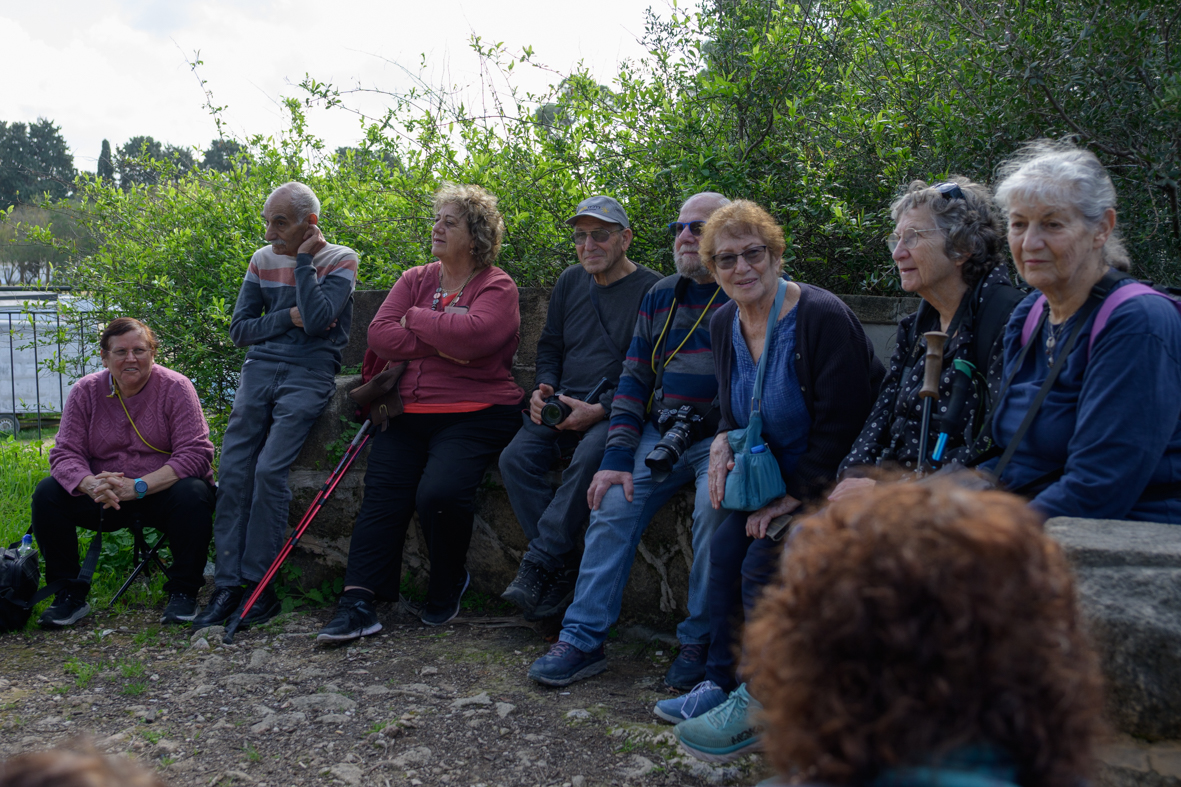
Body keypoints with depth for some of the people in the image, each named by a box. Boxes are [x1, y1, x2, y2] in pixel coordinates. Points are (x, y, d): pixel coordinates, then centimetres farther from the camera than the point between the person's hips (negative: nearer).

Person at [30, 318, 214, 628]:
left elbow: (196, 453, -17)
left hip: (163, 494, -3)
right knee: (47, 494, -19)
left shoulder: (175, 387, -9)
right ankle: (69, 595, -6)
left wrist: (138, 486, -28)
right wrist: (91, 485, -28)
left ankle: (183, 592, -16)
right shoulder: (85, 391, 1)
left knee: (193, 493, -34)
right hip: (104, 502, 3)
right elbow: (65, 453, -4)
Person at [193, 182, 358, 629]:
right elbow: (239, 330, 12)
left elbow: (317, 320, -15)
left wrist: (303, 259, -8)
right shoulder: (262, 260, 15)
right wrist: (287, 317, -4)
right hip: (260, 368, 5)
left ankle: (259, 586, -11)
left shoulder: (339, 260, 1)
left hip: (309, 373, -5)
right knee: (232, 469, -11)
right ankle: (228, 584, -7)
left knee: (269, 468, -20)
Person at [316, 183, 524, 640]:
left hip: (474, 414, -5)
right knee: (381, 493, -15)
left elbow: (471, 334, -21)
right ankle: (358, 601, -16)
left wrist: (415, 318, -5)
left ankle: (447, 585, 1)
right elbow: (379, 334, 3)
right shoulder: (415, 280, 18)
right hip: (410, 414, 5)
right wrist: (440, 345, -10)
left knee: (440, 492, -26)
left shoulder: (497, 287, 1)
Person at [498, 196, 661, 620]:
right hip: (562, 406, 6)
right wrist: (544, 387, 4)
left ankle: (537, 565, -26)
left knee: (589, 459, -35)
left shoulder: (652, 290, -3)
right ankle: (564, 571, -19)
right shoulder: (571, 281, 16)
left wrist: (600, 409, -17)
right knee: (515, 459, -21)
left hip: (615, 411, -5)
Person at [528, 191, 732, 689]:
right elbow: (634, 381, 11)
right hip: (661, 433, 5)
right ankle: (582, 638, -11)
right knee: (613, 505, -16)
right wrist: (617, 457, -1)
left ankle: (699, 643, -13)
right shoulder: (659, 298, 15)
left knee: (715, 508, -30)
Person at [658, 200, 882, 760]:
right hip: (777, 472, 7)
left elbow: (840, 424, -21)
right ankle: (721, 684, 6)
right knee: (725, 546, -8)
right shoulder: (724, 324, 3)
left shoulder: (822, 318, -21)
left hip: (833, 478, -7)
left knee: (763, 560, -19)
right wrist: (724, 441, -6)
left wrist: (793, 497, -19)